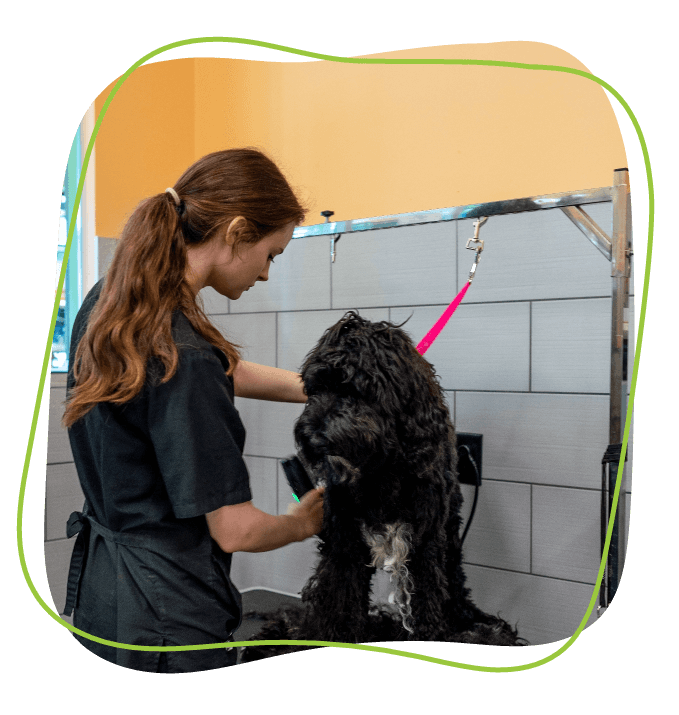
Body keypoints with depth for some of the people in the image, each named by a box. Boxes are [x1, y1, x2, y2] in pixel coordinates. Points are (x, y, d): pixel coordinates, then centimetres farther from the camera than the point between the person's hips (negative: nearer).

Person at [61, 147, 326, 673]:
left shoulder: (107, 300, 1)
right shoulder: (182, 357, -27)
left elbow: (228, 373, 14)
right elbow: (235, 530, -22)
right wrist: (303, 522, -1)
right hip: (164, 611, -9)